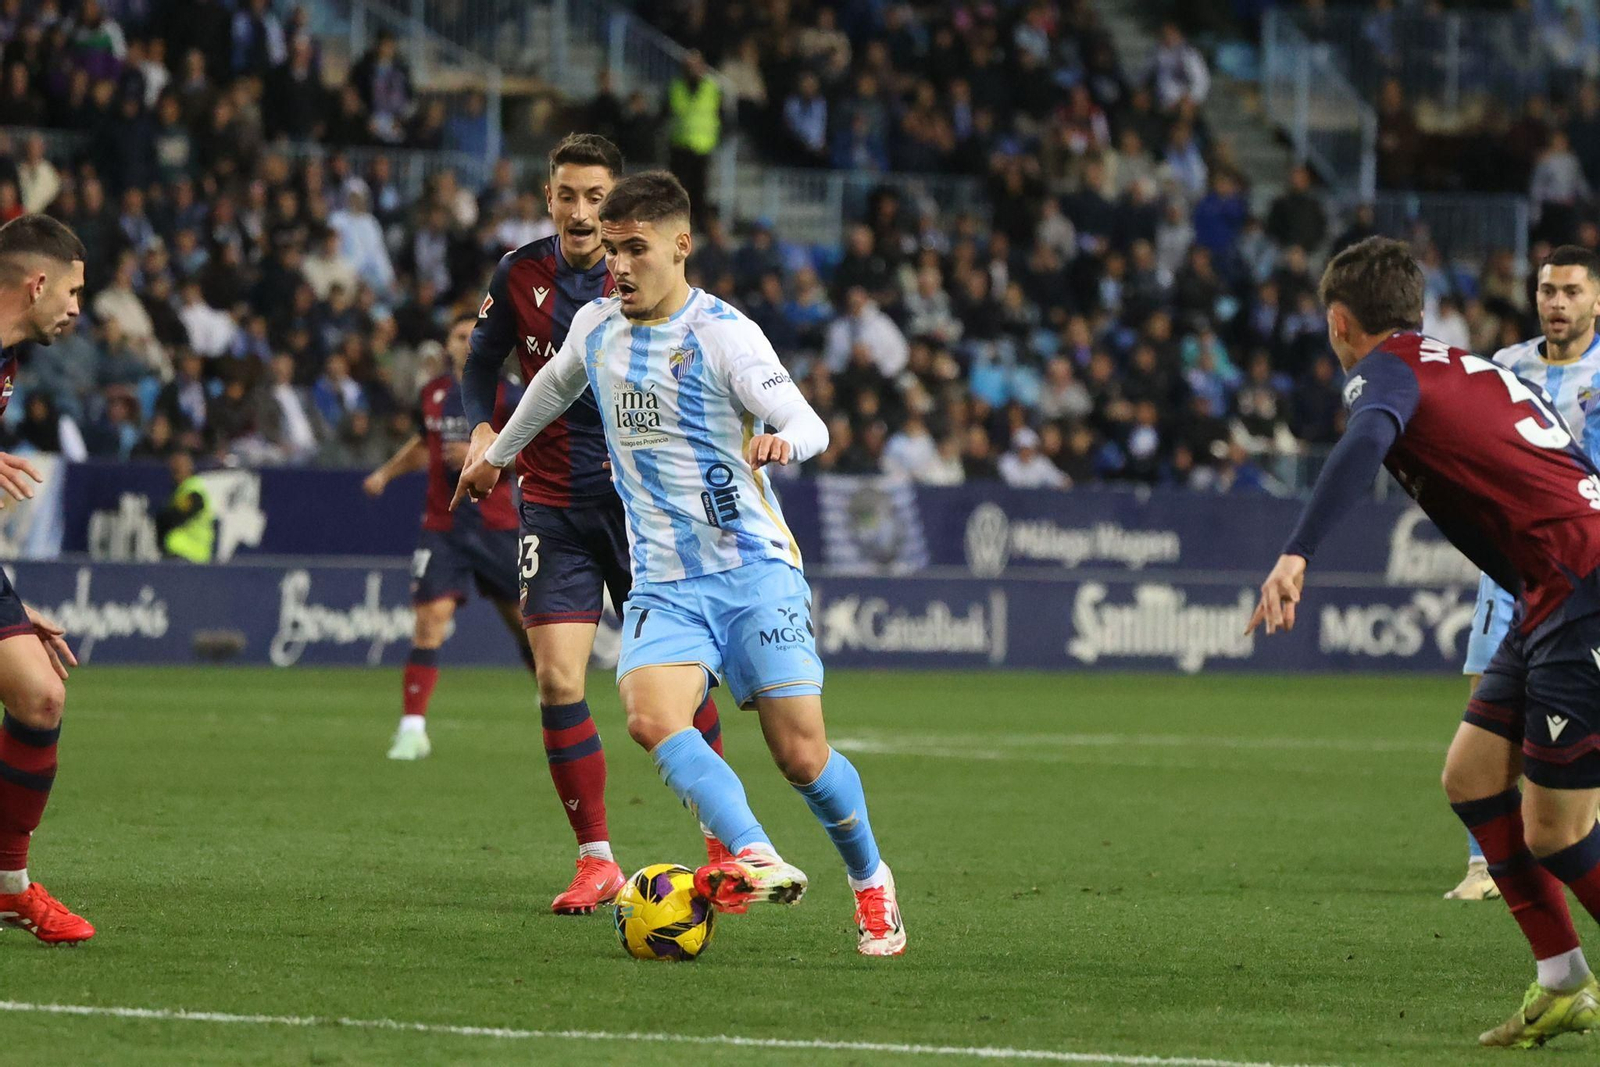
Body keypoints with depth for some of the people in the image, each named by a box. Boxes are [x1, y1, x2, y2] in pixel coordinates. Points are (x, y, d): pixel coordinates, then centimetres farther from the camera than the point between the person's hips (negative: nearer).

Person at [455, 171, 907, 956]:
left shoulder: (723, 334, -9)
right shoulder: (596, 326, 9)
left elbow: (809, 424, -17)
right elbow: (556, 383, 32)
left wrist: (784, 442, -41)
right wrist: (497, 454, 46)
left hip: (754, 571, -4)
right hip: (663, 585, 4)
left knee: (799, 753, -6)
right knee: (652, 719, -25)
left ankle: (871, 883, 20)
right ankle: (757, 862, -38)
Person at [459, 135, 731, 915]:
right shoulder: (520, 275, 1)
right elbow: (481, 366, 12)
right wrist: (481, 427, -7)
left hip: (644, 502, -1)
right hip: (554, 505, 1)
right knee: (558, 681, -9)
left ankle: (724, 844, 19)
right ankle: (596, 860, 2)